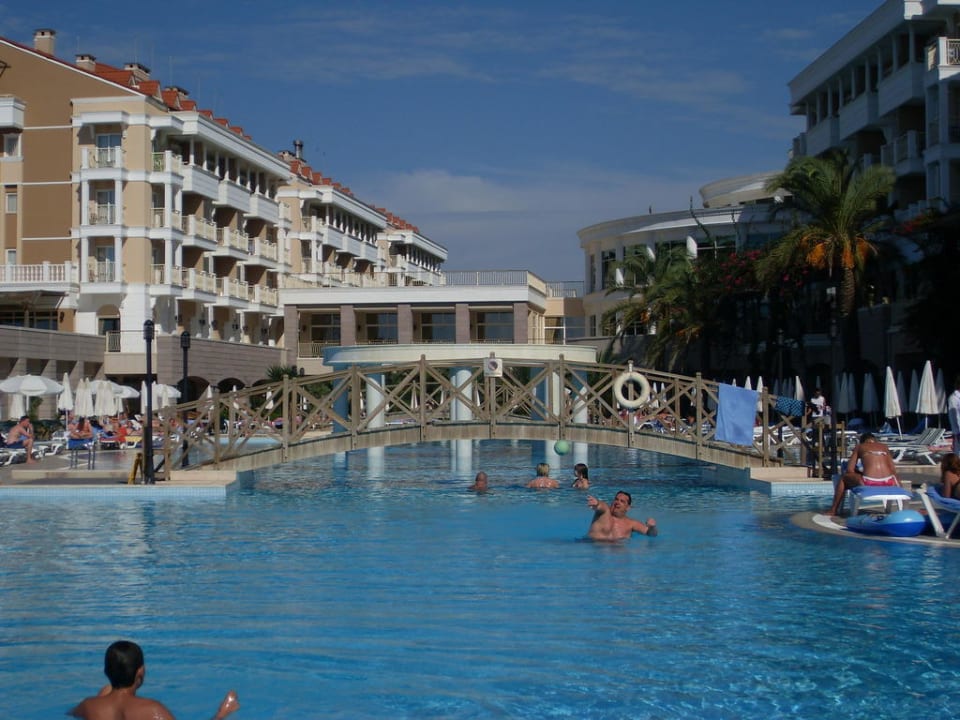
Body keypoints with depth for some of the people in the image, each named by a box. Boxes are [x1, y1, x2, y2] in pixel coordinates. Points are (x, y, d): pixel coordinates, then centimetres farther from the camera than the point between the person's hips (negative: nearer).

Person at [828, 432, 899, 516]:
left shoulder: (859, 446, 18)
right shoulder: (884, 447, 25)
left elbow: (850, 470, 12)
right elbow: (893, 470, 20)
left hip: (868, 482, -3)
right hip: (888, 483, 3)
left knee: (843, 478, 27)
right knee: (896, 477, 42)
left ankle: (834, 510, 26)